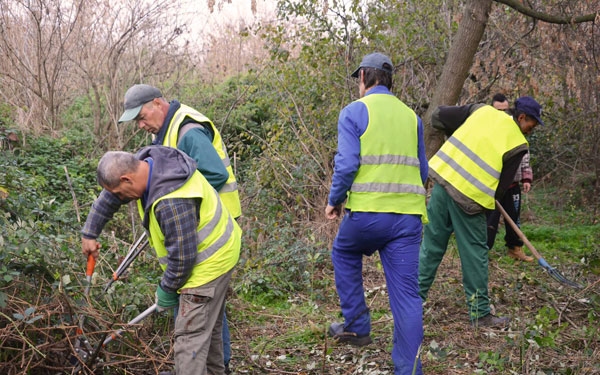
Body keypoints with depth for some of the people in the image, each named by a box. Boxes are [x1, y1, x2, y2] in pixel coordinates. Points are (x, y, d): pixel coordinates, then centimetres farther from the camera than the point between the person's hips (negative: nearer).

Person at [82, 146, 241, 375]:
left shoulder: (171, 203, -36)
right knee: (208, 324, 24)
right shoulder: (144, 163, -7)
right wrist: (89, 234, 16)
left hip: (210, 262, -10)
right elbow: (108, 197, 10)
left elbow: (182, 257, -28)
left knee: (190, 334, -8)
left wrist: (167, 290, -11)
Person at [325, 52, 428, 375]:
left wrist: (334, 201, 3)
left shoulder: (354, 112, -1)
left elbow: (347, 164, -11)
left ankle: (357, 326, 29)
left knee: (344, 254, 27)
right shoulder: (411, 116, 15)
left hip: (366, 212, -3)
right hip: (408, 215, 4)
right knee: (406, 294, 4)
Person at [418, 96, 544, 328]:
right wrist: (487, 204, 20)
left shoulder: (482, 111, 10)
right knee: (475, 255, 7)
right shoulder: (517, 144, 0)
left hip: (443, 177, 5)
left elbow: (438, 116, 12)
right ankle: (480, 314, 16)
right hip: (470, 198, -5)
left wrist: (459, 138, 29)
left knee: (431, 247, 15)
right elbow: (502, 186, 2)